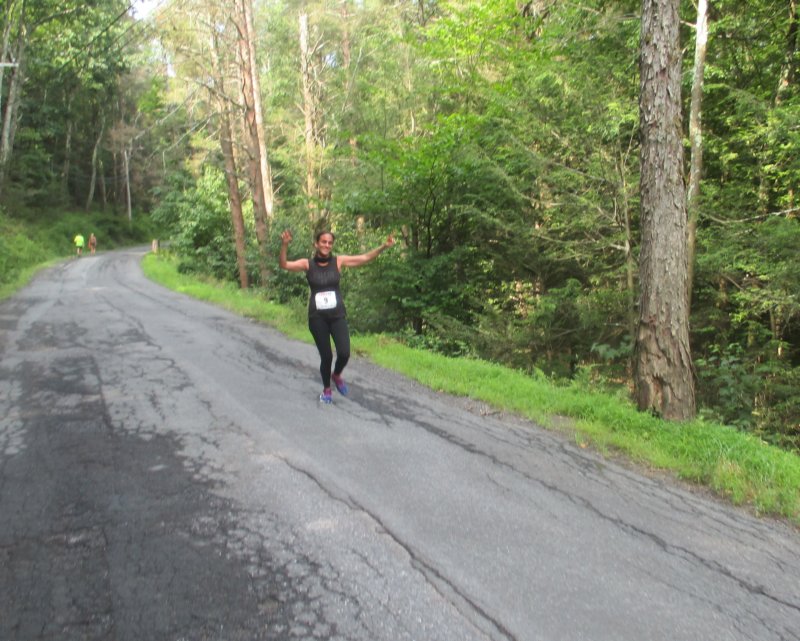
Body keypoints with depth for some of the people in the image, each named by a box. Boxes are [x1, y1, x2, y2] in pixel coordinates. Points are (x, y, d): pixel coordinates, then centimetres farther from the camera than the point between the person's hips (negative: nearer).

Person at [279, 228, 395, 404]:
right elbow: (284, 265, -16)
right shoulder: (308, 264, -4)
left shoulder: (339, 261, -1)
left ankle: (337, 375, 23)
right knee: (326, 356, 2)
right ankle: (326, 389, 29)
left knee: (344, 353, -12)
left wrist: (383, 246, -17)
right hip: (317, 317, -1)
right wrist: (284, 245, -32)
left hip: (338, 315, 1)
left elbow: (365, 258, -5)